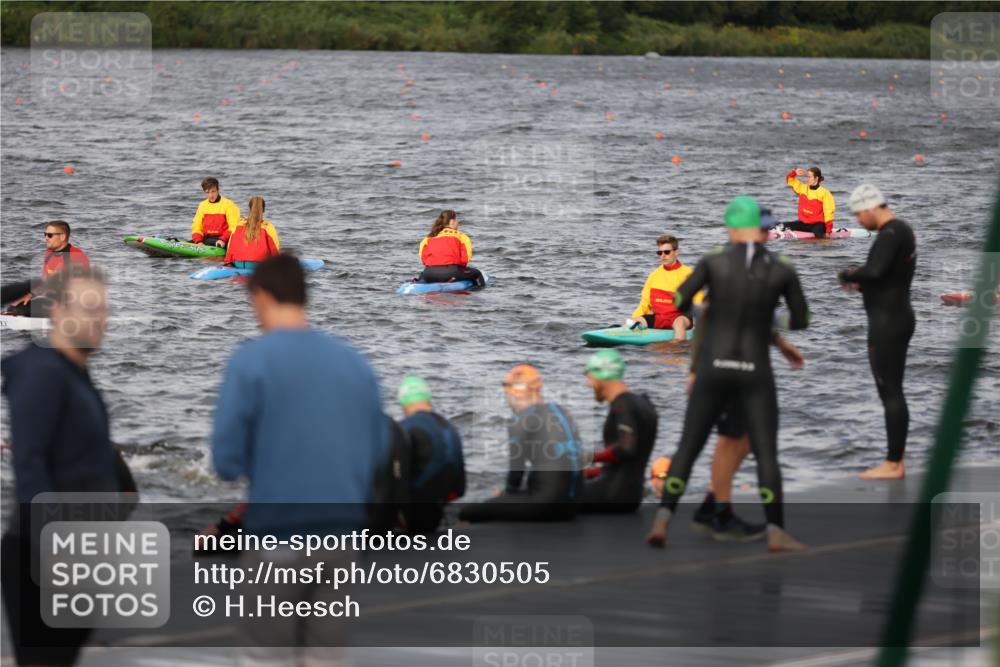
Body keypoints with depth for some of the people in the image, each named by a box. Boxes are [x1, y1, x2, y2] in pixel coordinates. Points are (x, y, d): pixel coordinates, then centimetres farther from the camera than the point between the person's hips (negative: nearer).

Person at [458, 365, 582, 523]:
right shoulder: (562, 414, 17)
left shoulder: (522, 420, -5)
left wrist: (508, 491, 12)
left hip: (544, 502, -8)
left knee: (468, 514, -7)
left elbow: (517, 470, -9)